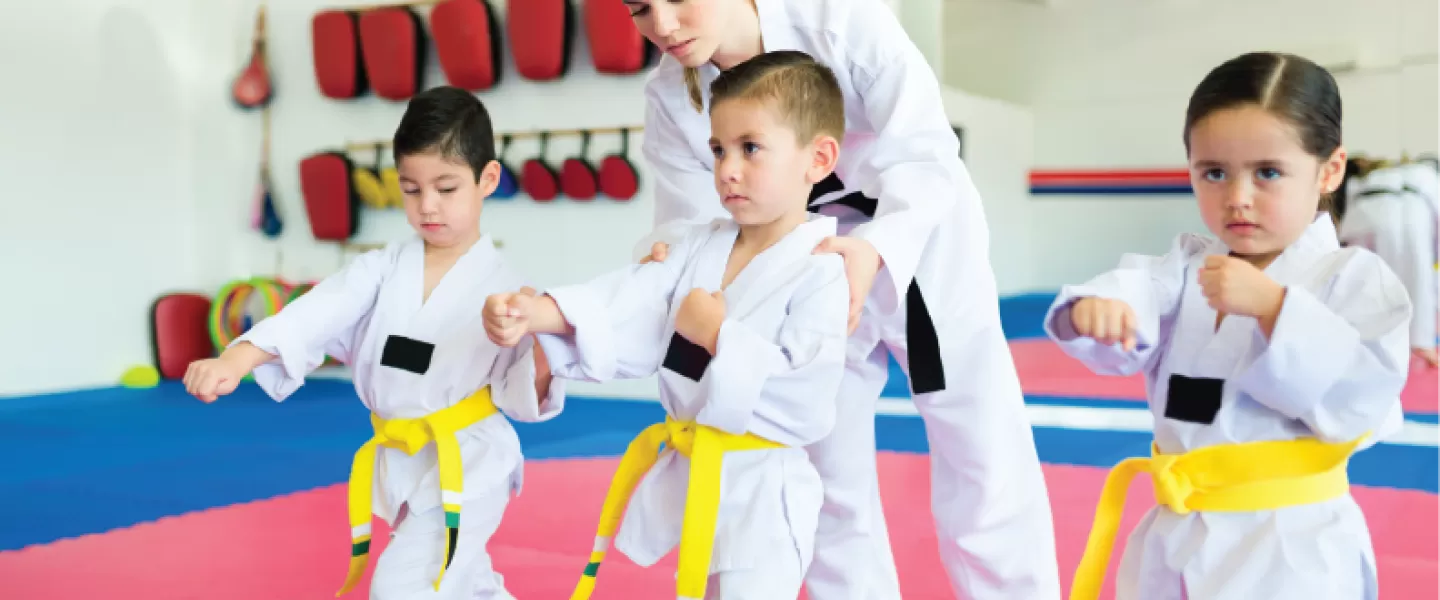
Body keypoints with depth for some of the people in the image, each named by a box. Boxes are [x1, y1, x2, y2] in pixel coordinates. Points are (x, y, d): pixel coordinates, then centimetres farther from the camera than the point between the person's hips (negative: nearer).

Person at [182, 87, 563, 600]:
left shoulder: (503, 289, -10)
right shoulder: (384, 269, -1)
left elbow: (519, 397, -6)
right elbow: (319, 312, -16)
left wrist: (542, 364, -29)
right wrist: (237, 358, -31)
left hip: (463, 467, -5)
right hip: (398, 462, 5)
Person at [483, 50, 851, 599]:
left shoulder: (822, 272, -18)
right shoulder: (702, 246, 4)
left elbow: (807, 399, -25)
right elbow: (628, 301, -7)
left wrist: (719, 334, -21)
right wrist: (535, 313, -22)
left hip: (758, 496, -7)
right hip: (685, 478, 7)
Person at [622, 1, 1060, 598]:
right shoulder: (669, 97, -15)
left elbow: (925, 155, -26)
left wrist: (876, 249, -42)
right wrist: (664, 265, -35)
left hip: (924, 252, -2)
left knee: (986, 475, 4)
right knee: (829, 482, 12)